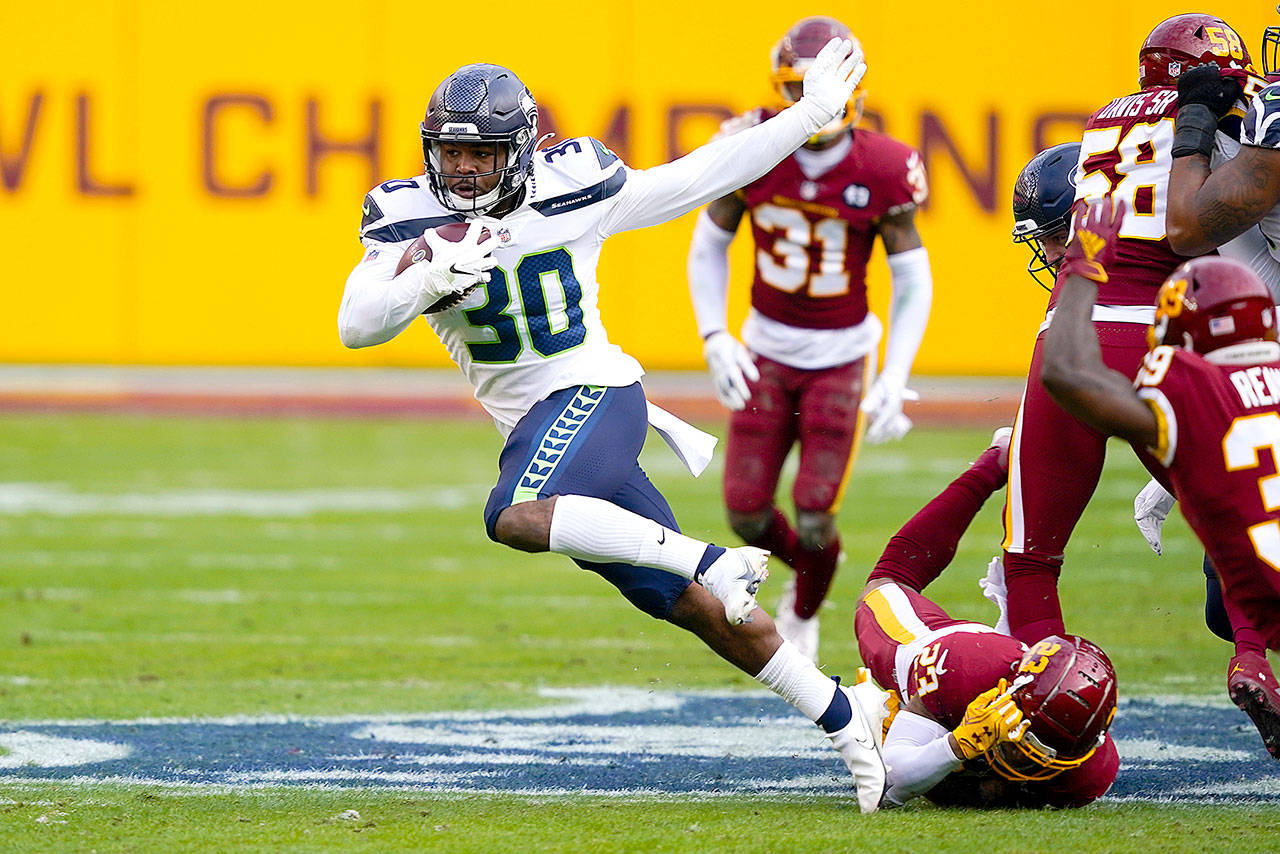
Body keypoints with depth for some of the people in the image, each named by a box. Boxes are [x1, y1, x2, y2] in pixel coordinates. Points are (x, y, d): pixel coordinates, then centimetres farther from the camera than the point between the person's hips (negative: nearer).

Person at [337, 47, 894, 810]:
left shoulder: (571, 194, -6)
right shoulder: (410, 221, -1)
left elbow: (693, 180, 3)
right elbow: (356, 326, -10)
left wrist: (810, 115, 3)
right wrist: (431, 279, -28)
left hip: (594, 394, -5)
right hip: (536, 426, 5)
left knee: (517, 518, -35)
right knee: (689, 606, 4)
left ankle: (712, 561, -31)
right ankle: (844, 713, 15)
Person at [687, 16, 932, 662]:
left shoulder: (881, 170, -15)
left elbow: (912, 280, -5)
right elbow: (708, 246, 4)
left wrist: (895, 378, -15)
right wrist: (714, 338, -8)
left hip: (842, 356, -2)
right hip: (767, 352, 2)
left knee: (813, 515, -10)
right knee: (746, 511, -2)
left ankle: (802, 618, 23)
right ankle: (807, 566, 34)